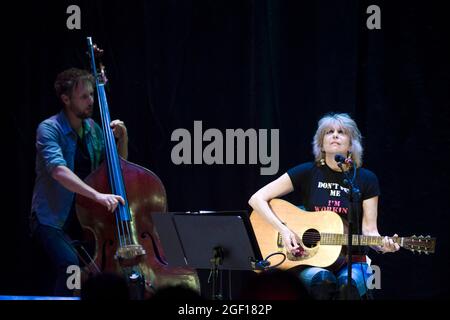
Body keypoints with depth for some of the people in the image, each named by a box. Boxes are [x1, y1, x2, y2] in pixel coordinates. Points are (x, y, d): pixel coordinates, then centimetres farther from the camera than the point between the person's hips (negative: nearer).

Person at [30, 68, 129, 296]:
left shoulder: (92, 128, 7)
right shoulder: (49, 129, -14)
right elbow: (58, 170, -32)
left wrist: (122, 139, -1)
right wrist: (97, 195, -43)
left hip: (85, 218, 6)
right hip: (52, 219, -6)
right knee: (70, 265, -31)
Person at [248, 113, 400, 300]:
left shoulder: (366, 180, 5)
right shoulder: (307, 173, 2)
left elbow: (369, 230, 3)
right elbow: (257, 199, 0)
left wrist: (381, 245, -20)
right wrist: (283, 231, -12)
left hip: (351, 261, 1)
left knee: (348, 282, -34)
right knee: (323, 279, -36)